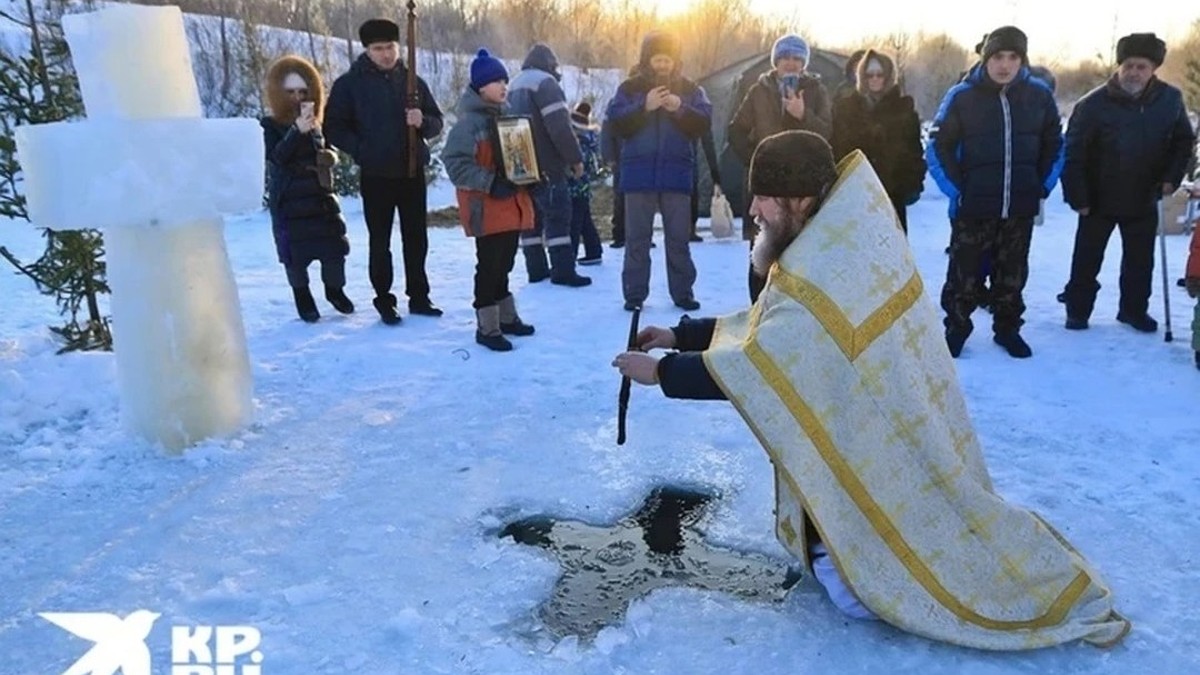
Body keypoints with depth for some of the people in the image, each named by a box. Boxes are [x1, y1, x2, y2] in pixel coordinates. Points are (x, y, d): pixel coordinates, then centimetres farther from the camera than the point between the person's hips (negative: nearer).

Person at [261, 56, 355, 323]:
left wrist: (330, 156, -3)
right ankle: (302, 296, 22)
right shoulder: (269, 126, -7)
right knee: (296, 253, 1)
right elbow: (275, 157, -24)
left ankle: (334, 289, 28)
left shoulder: (315, 123, 8)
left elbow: (327, 151, 22)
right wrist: (298, 130, -35)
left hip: (321, 196, 4)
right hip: (289, 203, -4)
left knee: (335, 246, 5)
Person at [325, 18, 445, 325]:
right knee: (380, 241, 4)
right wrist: (361, 149, -14)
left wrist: (423, 122, -13)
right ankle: (384, 301, 13)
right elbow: (333, 128, -2)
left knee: (416, 238, 8)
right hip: (375, 175, -3)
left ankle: (419, 297, 19)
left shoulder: (413, 81, 7)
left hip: (412, 172, 3)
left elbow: (437, 122, 9)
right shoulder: (349, 83, -2)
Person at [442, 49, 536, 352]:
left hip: (511, 204, 8)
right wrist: (490, 182, -25)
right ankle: (487, 327, 7)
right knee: (489, 266, -3)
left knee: (504, 264, 17)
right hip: (486, 208, -8)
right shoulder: (469, 121, -13)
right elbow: (454, 162, -20)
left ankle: (506, 317, 29)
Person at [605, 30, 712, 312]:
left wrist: (680, 108, -20)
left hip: (677, 173, 1)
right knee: (637, 237, 3)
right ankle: (634, 294, 9)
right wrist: (644, 107, -20)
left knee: (678, 237, 5)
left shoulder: (690, 89, 7)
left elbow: (703, 122, -4)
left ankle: (683, 293, 13)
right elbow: (617, 124, -8)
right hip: (639, 174, -1)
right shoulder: (630, 88, 3)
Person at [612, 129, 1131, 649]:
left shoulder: (826, 282, -31)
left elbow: (752, 368, -28)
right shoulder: (844, 246, -1)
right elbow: (767, 325, 8)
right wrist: (680, 335, 5)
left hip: (881, 447, -9)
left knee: (854, 594, -1)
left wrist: (661, 371, -16)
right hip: (887, 431, 9)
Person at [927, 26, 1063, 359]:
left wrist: (1042, 187, 6)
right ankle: (956, 328, 20)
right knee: (964, 272, 4)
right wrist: (957, 192, -7)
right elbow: (938, 147, -4)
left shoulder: (1039, 94, 1)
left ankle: (1008, 328, 28)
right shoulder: (962, 95, -8)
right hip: (973, 207, -3)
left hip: (1021, 207, 3)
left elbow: (1054, 144, 13)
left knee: (1013, 272, 13)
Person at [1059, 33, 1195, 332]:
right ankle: (1078, 311, 19)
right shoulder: (1093, 104, -17)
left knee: (1140, 260, 12)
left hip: (1144, 200, 3)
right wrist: (1078, 197, -15)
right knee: (1087, 260, 7)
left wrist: (1171, 177, -3)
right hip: (1099, 199, -3)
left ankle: (1134, 310, 28)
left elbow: (1184, 140, 8)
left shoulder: (1170, 99, -6)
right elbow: (1073, 154, -14)